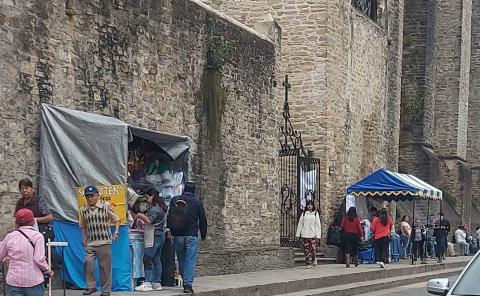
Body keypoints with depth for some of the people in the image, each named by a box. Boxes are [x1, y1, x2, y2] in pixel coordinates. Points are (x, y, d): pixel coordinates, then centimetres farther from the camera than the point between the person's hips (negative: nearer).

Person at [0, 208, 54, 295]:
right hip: (34, 281, -2)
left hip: (13, 282, 2)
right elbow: (39, 259, -12)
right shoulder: (37, 236, -4)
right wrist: (48, 271, 4)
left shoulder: (10, 237, 3)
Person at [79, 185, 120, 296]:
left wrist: (116, 232, -9)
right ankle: (91, 286, 5)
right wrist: (83, 238, 8)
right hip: (90, 243, 3)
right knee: (88, 263, -10)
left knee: (105, 266, 1)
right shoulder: (83, 209, 5)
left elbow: (116, 220, 3)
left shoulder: (105, 206, -3)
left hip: (104, 242, -2)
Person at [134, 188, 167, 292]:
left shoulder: (154, 208, -13)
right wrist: (143, 221, 15)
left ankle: (147, 283, -14)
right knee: (156, 259, 11)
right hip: (160, 235, 10)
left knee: (147, 259, -10)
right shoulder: (160, 207, 17)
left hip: (155, 236, -10)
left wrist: (140, 215, -9)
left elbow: (149, 220, -24)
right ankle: (157, 283, 12)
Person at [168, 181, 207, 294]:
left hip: (178, 235, 3)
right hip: (192, 235, -3)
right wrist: (203, 234, 14)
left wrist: (170, 231, 17)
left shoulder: (174, 200, 5)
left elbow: (169, 217, 9)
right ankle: (188, 284, -12)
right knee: (190, 260, -4)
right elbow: (202, 219, 4)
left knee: (181, 259, 14)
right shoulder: (197, 202, 0)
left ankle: (186, 282, 21)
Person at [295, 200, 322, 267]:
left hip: (313, 235, -1)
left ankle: (314, 260, 15)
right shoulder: (303, 214, 9)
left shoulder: (315, 214, 7)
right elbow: (300, 224, 10)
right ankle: (308, 263, 1)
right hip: (305, 235, 1)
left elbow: (318, 225, 4)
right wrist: (298, 234, 6)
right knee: (306, 249, -3)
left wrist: (318, 235, -3)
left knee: (313, 248, -7)